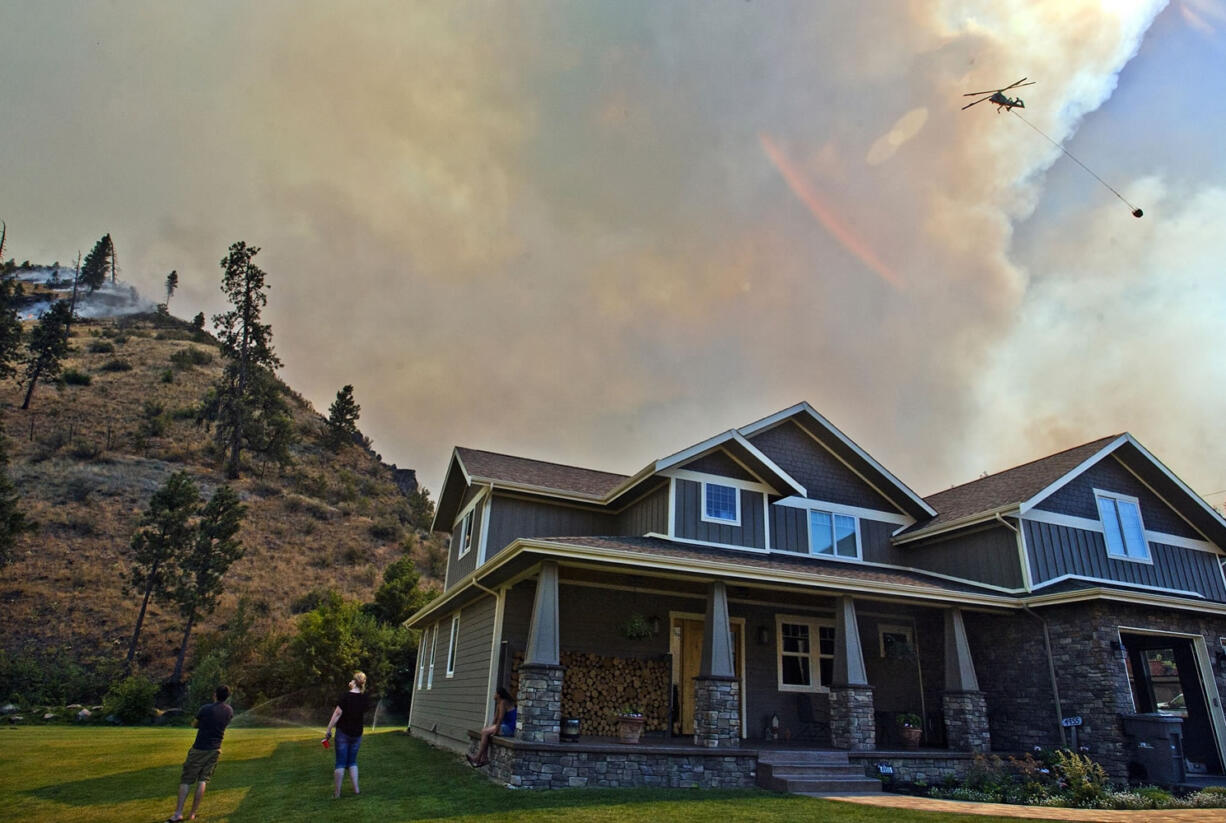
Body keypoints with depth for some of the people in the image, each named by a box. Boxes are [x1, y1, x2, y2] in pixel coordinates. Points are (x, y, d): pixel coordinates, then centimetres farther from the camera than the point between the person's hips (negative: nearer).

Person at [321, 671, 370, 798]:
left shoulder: (345, 696, -15)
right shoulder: (364, 699, -2)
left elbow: (337, 714, -15)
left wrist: (328, 730, -8)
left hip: (343, 732, -4)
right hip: (357, 734, 4)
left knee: (340, 762, 4)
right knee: (352, 761, 16)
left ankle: (337, 792, 8)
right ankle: (356, 789, 11)